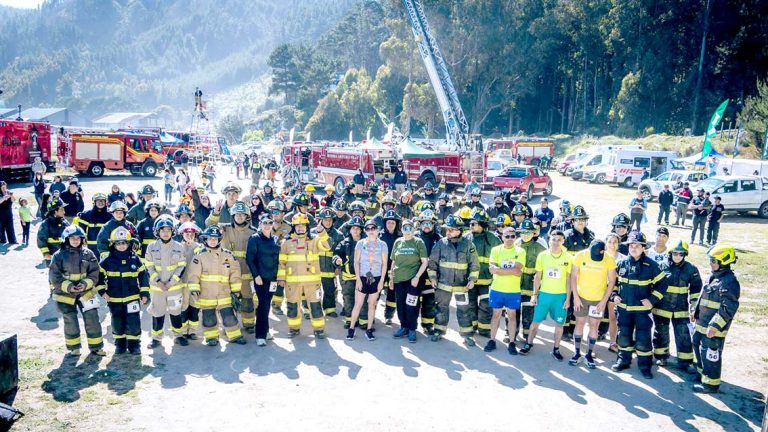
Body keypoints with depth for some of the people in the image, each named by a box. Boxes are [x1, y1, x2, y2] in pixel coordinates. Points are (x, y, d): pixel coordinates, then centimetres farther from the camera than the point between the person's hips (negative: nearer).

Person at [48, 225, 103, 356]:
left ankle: (96, 347, 13)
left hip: (86, 293, 1)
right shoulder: (59, 255, -6)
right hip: (65, 295, -1)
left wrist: (85, 284, -17)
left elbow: (94, 274, 0)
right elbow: (54, 277, -6)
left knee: (92, 320, 1)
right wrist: (68, 286, -18)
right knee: (70, 321, 8)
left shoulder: (88, 254, -1)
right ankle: (74, 348, 22)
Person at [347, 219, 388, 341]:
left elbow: (384, 264, 2)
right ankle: (351, 329, 10)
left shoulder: (382, 244, 1)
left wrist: (382, 280, -4)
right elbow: (356, 262, 0)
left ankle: (369, 330, 15)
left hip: (376, 279, 1)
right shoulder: (360, 243, 1)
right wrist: (358, 279, -7)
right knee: (358, 305, -1)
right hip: (362, 278, 0)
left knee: (372, 305, 7)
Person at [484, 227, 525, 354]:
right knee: (496, 314, 11)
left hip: (513, 291, 0)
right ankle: (492, 341, 19)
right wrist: (511, 271, -16)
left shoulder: (520, 251, -3)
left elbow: (516, 269, -16)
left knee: (512, 315, 9)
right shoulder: (495, 250, -2)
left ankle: (512, 343, 16)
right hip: (497, 289, 1)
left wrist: (499, 269, -18)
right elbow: (492, 269, -13)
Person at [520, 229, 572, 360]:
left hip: (561, 295, 0)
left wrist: (568, 298, -3)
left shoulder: (568, 257, -4)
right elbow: (537, 276, 4)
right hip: (544, 294, 1)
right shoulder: (542, 255, -2)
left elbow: (569, 279, 0)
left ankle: (556, 349, 21)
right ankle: (529, 344, 23)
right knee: (536, 321, 7)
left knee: (559, 323, 6)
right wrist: (534, 294, 1)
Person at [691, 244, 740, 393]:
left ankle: (711, 383, 12)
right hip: (702, 324, 9)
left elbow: (729, 308, -24)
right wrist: (695, 313, 24)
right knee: (699, 348, 21)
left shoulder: (729, 282, -19)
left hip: (713, 328, -9)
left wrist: (715, 326, -25)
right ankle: (702, 373, 38)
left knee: (710, 354, 0)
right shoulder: (715, 277, 11)